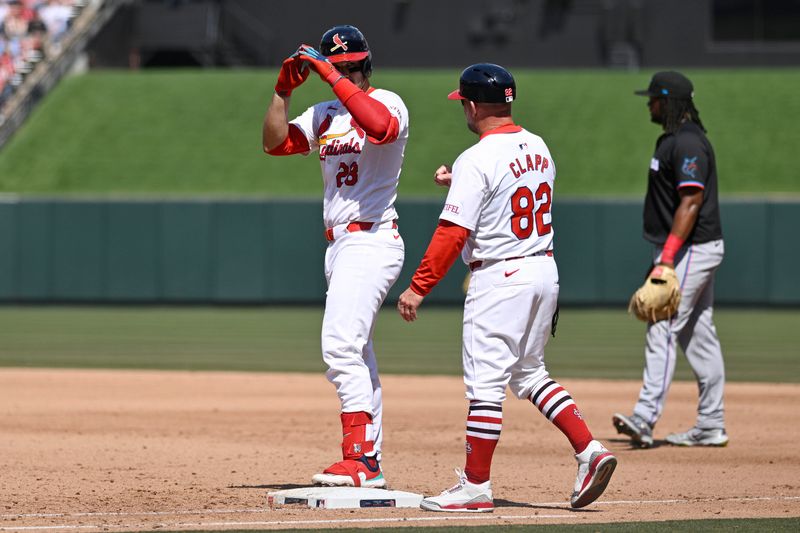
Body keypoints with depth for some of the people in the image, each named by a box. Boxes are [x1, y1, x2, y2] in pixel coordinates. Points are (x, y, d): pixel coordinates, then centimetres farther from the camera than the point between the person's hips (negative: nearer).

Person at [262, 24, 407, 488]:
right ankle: (370, 464, 14)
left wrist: (331, 75, -29)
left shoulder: (387, 103, -8)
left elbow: (380, 126, -32)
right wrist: (284, 89, 0)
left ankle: (359, 458, -25)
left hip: (372, 240, -9)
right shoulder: (325, 115, 16)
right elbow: (275, 142, 10)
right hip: (339, 244, 9)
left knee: (341, 345, -21)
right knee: (358, 355, 10)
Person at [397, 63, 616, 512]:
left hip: (500, 278, -8)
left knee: (485, 382, -3)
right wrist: (460, 185, 22)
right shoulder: (539, 148, 9)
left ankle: (475, 487, 1)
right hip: (545, 271, 8)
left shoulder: (477, 161, -15)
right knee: (530, 374, 19)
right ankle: (590, 450, 6)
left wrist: (418, 288, -14)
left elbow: (454, 233, -18)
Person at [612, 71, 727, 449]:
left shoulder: (687, 144, -17)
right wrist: (665, 256, 22)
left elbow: (691, 202, -24)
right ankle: (710, 427, 14)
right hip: (696, 250, 11)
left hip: (690, 249, -11)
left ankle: (645, 418, -22)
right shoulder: (675, 139, 17)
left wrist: (667, 257, -28)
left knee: (663, 329, -16)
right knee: (698, 334, 11)